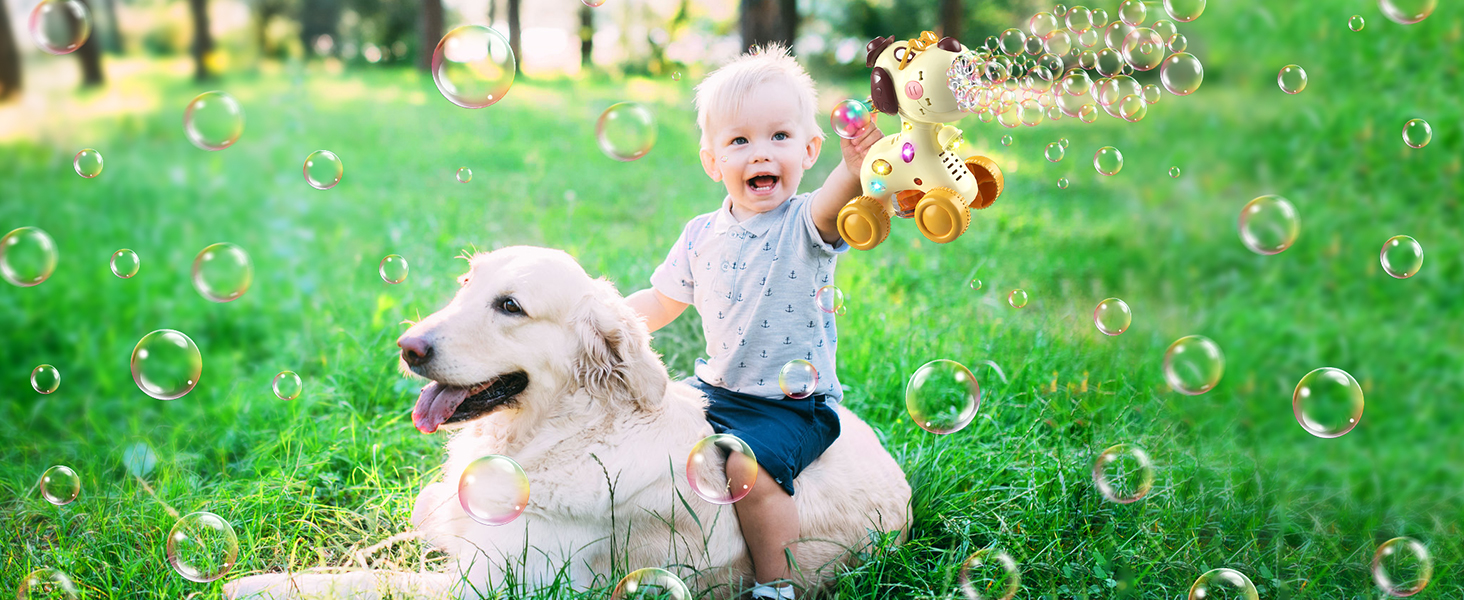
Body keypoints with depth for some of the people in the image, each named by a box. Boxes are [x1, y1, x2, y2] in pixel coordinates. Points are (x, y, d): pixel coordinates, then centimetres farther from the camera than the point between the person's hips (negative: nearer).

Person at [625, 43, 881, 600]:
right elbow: (660, 304, 18)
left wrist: (854, 172, -61)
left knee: (750, 466, -27)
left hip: (794, 403, -6)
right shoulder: (701, 235, 3)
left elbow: (831, 206, -39)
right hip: (717, 387, 6)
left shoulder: (806, 225, -13)